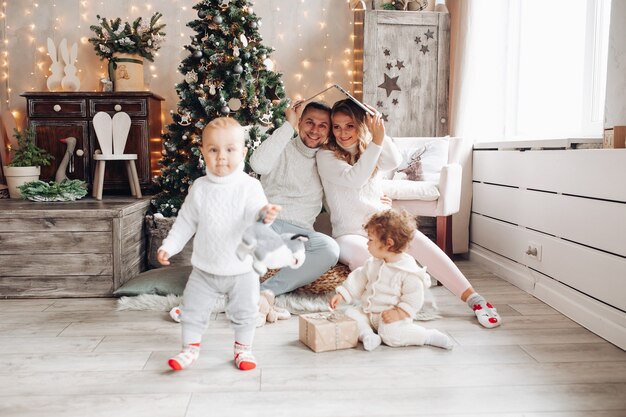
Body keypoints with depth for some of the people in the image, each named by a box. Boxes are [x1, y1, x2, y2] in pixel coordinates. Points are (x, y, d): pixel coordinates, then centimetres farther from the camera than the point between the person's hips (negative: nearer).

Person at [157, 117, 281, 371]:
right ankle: (191, 348, 30)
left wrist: (265, 213, -50)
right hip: (204, 269, 3)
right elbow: (185, 222, 6)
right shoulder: (200, 188, -3)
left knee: (244, 312, 10)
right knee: (192, 310, 10)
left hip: (241, 268, -2)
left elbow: (254, 212, -27)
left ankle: (243, 348, 32)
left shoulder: (249, 186, -13)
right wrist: (169, 246, 0)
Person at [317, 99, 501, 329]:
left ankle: (473, 297, -32)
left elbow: (394, 161, -11)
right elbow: (354, 179, -22)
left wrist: (379, 130, -21)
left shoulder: (368, 149, 11)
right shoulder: (326, 156, -3)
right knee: (360, 252, -40)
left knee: (414, 238, -29)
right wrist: (376, 141, -28)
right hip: (349, 234, -2)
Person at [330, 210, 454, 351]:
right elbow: (359, 278, 11)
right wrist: (342, 294, 3)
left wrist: (398, 313, -26)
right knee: (350, 314, -10)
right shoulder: (373, 263, 5)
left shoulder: (409, 271, -17)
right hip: (368, 312, 7)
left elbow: (414, 298, -17)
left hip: (390, 316, -7)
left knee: (390, 333, -31)